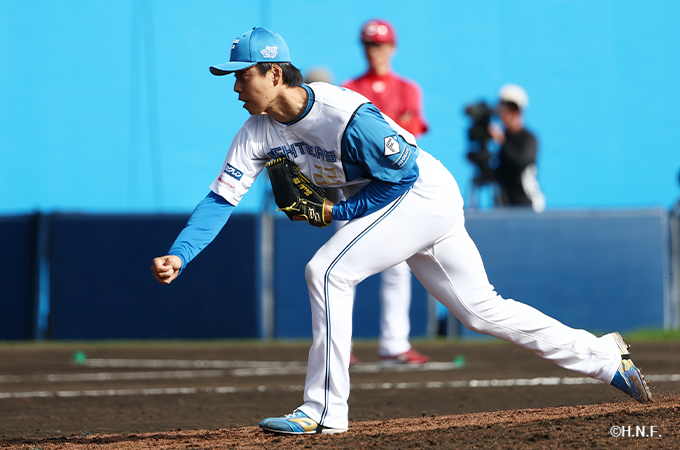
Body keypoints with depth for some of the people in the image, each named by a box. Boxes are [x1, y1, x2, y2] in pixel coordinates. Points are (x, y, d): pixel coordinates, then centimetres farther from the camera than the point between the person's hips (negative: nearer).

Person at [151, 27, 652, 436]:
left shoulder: (348, 115, -30)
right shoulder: (259, 131, -8)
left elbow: (404, 174, -20)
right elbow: (221, 198, -10)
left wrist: (338, 211, -21)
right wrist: (178, 256, -22)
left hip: (428, 193, -8)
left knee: (328, 271, -21)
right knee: (480, 308, 12)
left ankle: (325, 411, -18)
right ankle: (605, 356, 22)